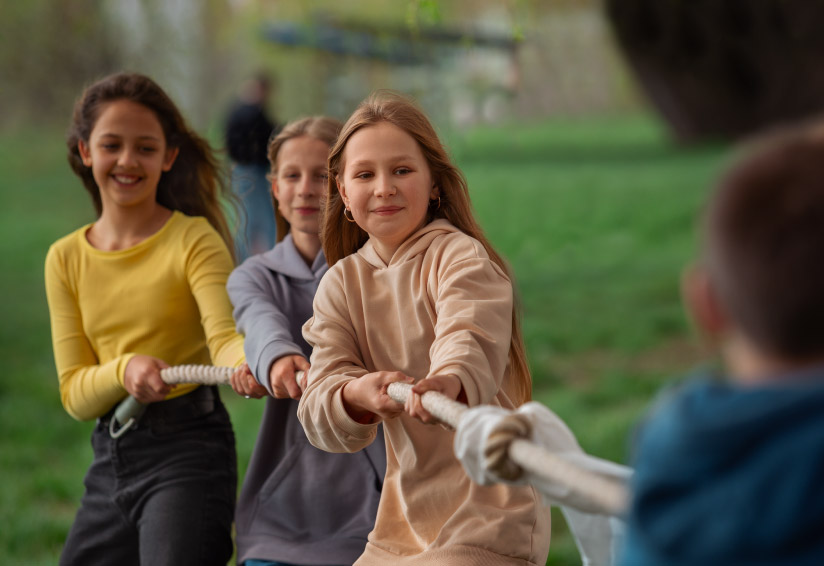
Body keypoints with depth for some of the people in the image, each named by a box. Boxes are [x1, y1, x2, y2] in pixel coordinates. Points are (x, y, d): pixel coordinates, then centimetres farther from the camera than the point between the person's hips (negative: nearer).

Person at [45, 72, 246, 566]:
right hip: (110, 459, 5)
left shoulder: (194, 241, -5)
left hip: (187, 450, -5)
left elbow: (223, 337, -20)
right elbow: (74, 394, 3)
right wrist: (124, 369, -18)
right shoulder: (66, 259, 8)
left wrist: (254, 361, -43)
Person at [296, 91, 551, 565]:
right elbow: (318, 416, -4)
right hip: (403, 522, 6)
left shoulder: (460, 256, -9)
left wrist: (449, 382, -53)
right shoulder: (342, 283, 5)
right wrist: (357, 395, -28)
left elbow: (472, 340, -29)